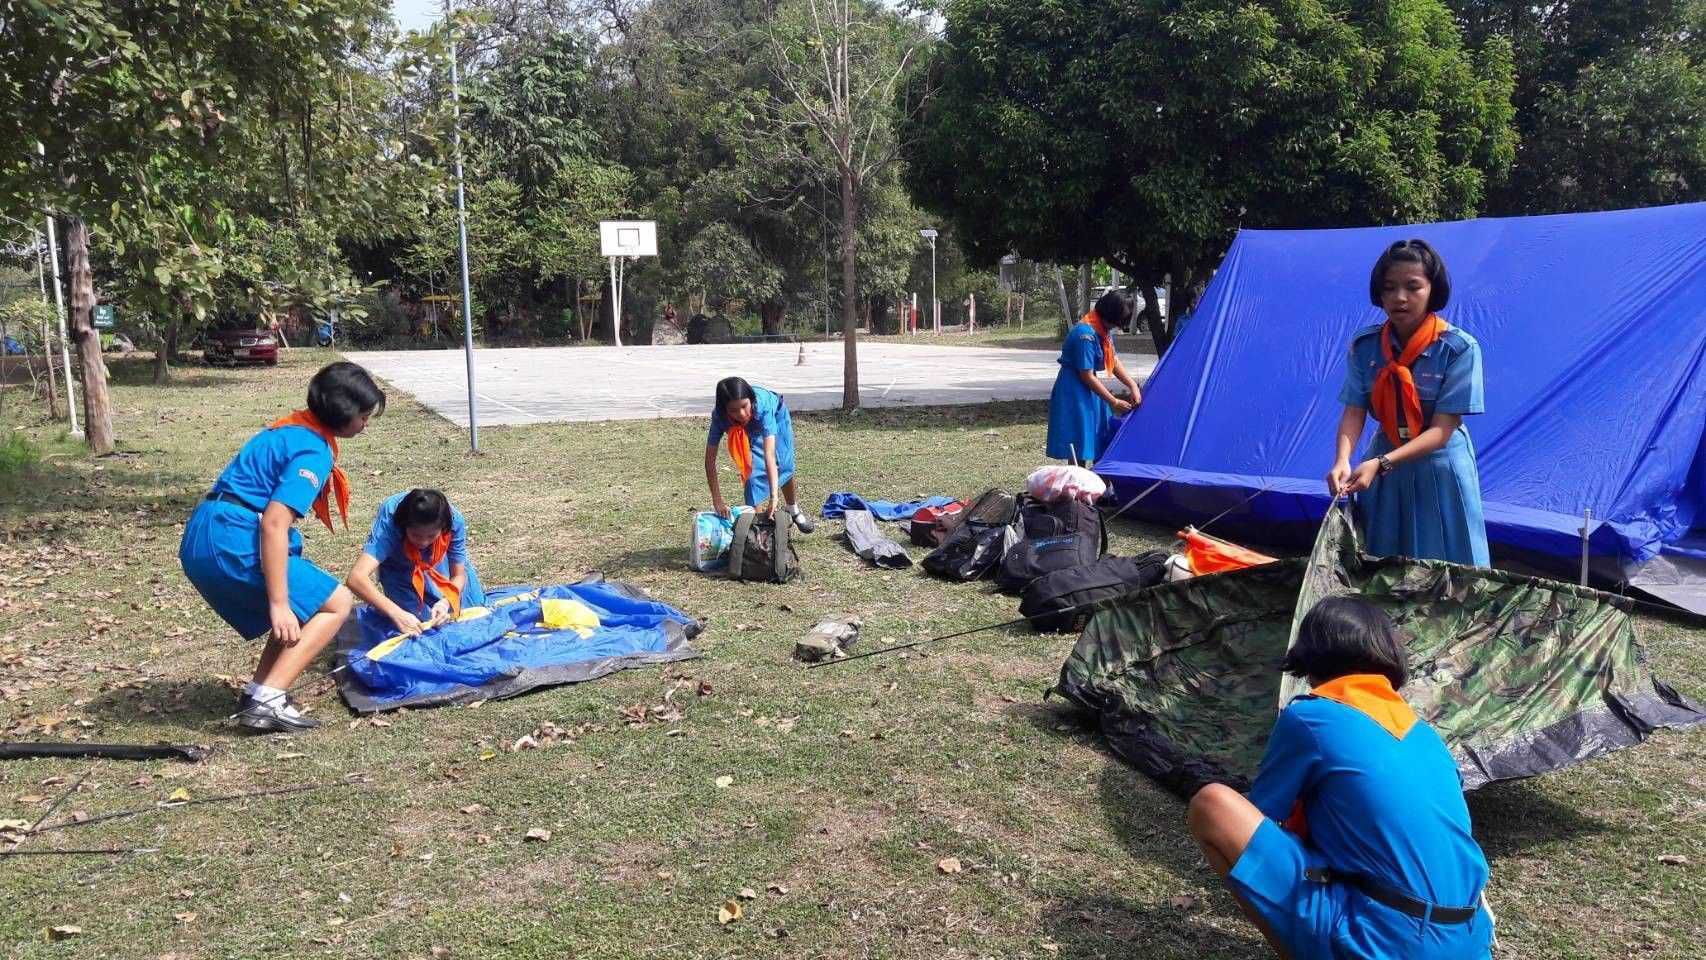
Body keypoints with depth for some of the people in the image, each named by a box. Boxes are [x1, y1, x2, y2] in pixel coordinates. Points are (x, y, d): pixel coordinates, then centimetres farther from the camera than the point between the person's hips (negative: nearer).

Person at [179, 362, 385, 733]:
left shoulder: (294, 427, 16)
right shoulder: (314, 452, -12)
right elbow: (274, 524, -22)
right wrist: (279, 604, -22)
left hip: (202, 539, 9)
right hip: (233, 542, -9)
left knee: (305, 606, 22)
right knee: (336, 603, -1)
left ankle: (256, 693, 14)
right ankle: (267, 700, -9)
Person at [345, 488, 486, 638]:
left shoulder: (454, 520, -35)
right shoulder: (388, 522, -42)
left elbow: (459, 575, -21)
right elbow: (356, 578, -51)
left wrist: (445, 601, -41)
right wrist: (396, 614, -61)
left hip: (437, 561, 2)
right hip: (398, 566, -2)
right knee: (421, 617, -17)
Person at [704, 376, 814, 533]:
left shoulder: (762, 405, -47)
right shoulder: (719, 415, -39)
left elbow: (769, 455, -51)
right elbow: (710, 460, -34)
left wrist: (773, 497, -57)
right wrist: (717, 501, -40)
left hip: (776, 415, -1)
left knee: (784, 466, 7)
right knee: (753, 472, -16)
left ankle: (794, 512, 33)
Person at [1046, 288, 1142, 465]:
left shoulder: (1103, 331, 4)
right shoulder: (1086, 334, -24)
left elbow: (1114, 361, 13)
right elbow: (1087, 376, -21)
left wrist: (1133, 386, -1)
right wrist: (1114, 402, -15)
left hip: (1088, 392, 10)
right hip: (1073, 394, -10)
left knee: (1099, 445, 12)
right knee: (1079, 451, -7)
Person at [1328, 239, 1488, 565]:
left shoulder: (1459, 348, -17)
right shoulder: (1364, 345, -7)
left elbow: (1441, 430, -20)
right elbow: (1354, 412, -10)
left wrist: (1380, 463, -33)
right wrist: (1343, 461, -30)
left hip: (1439, 473, -3)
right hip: (1382, 470, 3)